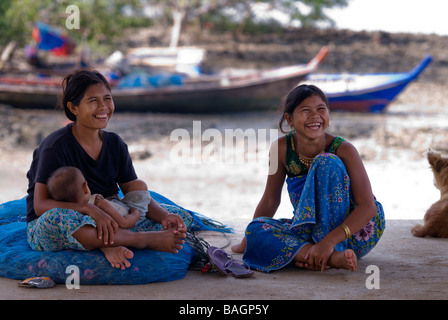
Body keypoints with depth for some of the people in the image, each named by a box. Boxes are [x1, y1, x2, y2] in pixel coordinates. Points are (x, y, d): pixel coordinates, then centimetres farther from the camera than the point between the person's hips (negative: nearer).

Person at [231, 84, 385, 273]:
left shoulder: (343, 150, -18)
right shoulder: (281, 148, -8)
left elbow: (368, 206, -26)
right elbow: (270, 200, 5)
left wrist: (330, 240, -38)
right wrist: (246, 241, 10)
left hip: (358, 231, -4)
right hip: (316, 232, 4)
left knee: (326, 162, -24)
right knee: (257, 229, -21)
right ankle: (332, 258, -35)